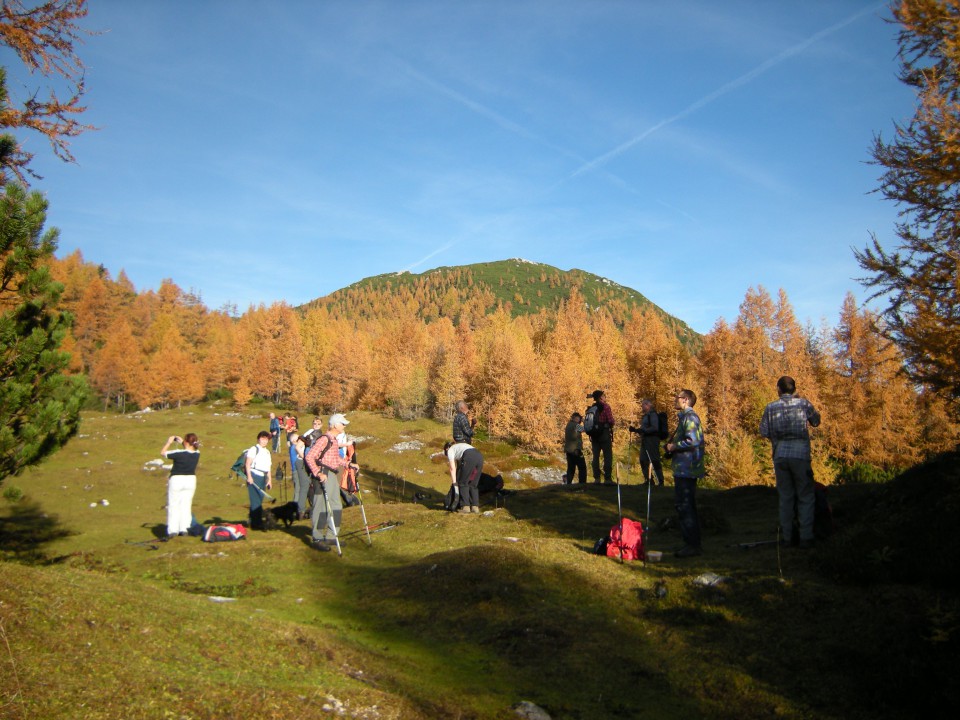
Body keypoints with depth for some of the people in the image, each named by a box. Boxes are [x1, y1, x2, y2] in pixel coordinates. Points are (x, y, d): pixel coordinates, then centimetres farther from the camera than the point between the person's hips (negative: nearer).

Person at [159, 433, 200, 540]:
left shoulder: (179, 453, -20)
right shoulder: (197, 454, -5)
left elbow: (163, 452, -6)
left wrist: (169, 442, 5)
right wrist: (182, 442, 16)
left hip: (176, 480, -4)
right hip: (191, 480, 5)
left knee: (173, 505, 4)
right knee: (186, 505, 11)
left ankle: (173, 530, 2)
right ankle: (184, 529, 11)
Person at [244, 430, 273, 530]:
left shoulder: (267, 452, 21)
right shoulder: (254, 449, -2)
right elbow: (248, 464, -10)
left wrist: (270, 480, 17)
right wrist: (249, 477, -19)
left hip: (263, 478, 7)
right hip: (254, 476, -7)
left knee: (259, 500, 9)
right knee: (256, 500, -9)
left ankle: (254, 522, 18)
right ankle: (257, 523, -7)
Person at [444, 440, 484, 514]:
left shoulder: (450, 450, 20)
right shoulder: (459, 446, 40)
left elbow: (452, 468, 11)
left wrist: (454, 482, 12)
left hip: (469, 458, -7)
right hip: (480, 456, 7)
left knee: (463, 483, 8)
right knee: (474, 484, 16)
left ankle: (465, 506, 4)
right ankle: (475, 506, 11)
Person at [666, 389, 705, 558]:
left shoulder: (689, 417, -14)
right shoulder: (685, 417, 19)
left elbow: (692, 441, -26)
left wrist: (674, 446, -13)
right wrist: (672, 446, 11)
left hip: (686, 469, -11)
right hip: (683, 469, 11)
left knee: (685, 507, -8)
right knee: (685, 506, 14)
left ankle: (693, 545, -4)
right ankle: (692, 543, 21)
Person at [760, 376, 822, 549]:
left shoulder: (771, 408, 2)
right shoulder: (803, 403, -1)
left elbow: (764, 432, 2)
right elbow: (816, 422, 14)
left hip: (780, 455, 2)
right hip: (800, 455, -2)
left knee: (785, 497, 10)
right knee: (806, 497, 6)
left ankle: (787, 537, 12)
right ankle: (806, 537, 2)